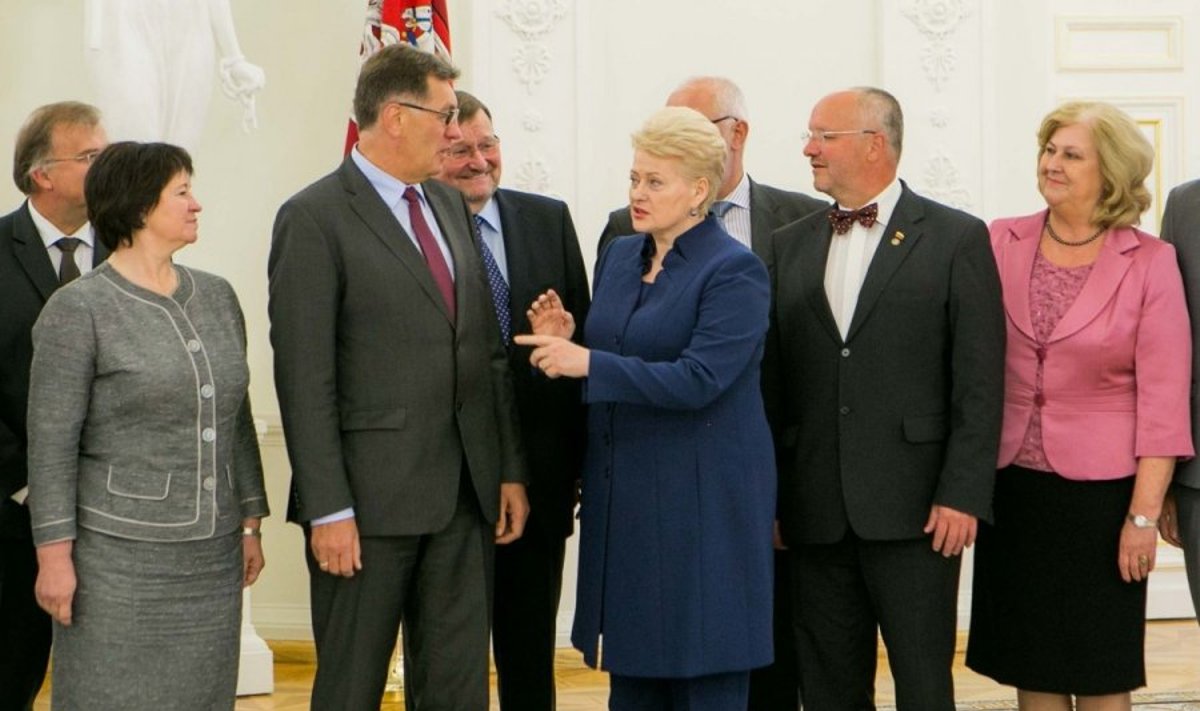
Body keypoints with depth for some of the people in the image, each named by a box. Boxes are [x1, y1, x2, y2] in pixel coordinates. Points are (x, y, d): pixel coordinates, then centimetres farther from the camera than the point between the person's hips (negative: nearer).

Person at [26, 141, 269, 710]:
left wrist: (250, 523, 12)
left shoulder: (216, 297, 10)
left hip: (212, 555, 5)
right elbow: (51, 442, -8)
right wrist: (54, 554, -12)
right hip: (119, 554, -5)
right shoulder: (77, 310, -7)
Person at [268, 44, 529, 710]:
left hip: (465, 495, 7)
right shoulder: (313, 218, -9)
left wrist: (510, 471, 11)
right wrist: (328, 510, -16)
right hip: (371, 501, -6)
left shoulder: (450, 205, 14)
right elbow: (304, 379, -12)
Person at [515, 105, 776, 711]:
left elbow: (697, 380, -22)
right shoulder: (618, 257, 12)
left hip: (700, 498, -7)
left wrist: (587, 362, -24)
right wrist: (562, 346, -3)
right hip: (622, 496, 7)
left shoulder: (733, 271, -11)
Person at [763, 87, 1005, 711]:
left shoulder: (957, 239, -1)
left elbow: (979, 383, -5)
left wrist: (962, 495, -11)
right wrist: (769, 496, 5)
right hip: (815, 514, 4)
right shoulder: (789, 247, 12)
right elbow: (772, 379, 10)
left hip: (913, 510, -4)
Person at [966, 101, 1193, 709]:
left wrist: (1144, 515, -11)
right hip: (1012, 488, 3)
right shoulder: (1001, 243, 2)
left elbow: (1163, 401, -8)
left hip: (1101, 491, -3)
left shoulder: (1149, 263, -6)